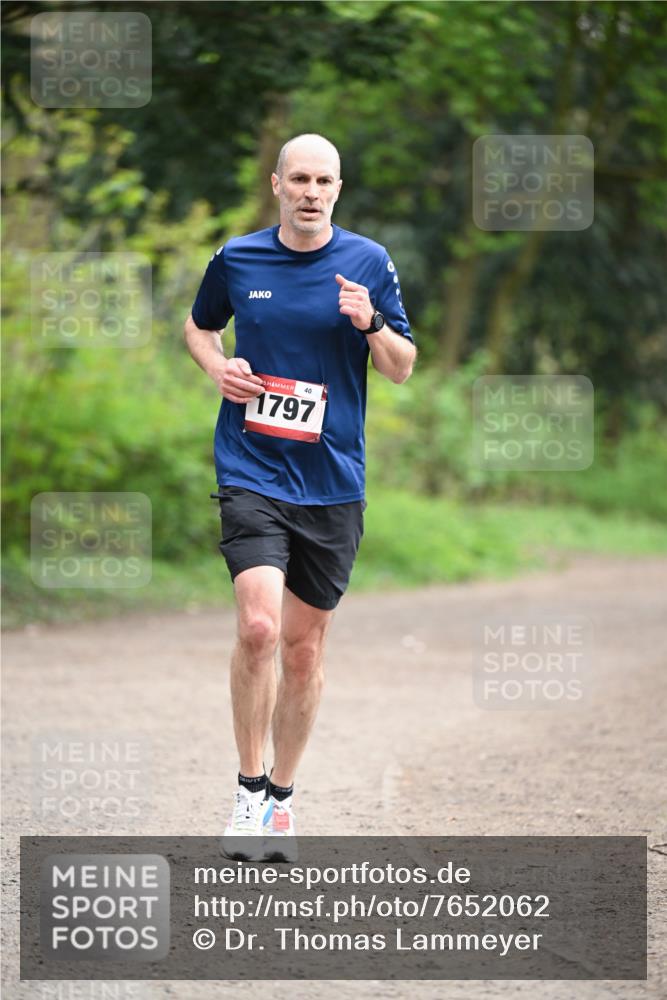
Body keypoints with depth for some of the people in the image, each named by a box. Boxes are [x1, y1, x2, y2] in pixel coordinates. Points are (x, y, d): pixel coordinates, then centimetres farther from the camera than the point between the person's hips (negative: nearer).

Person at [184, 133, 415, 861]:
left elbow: (402, 369, 6)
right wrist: (216, 365, 1)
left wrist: (372, 324, -15)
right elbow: (198, 325, 22)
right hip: (251, 473, -1)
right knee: (259, 627, -19)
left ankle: (280, 799, 21)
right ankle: (248, 791, -6)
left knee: (304, 647, 6)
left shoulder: (369, 263, 2)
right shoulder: (236, 259, 4)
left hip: (332, 484, 1)